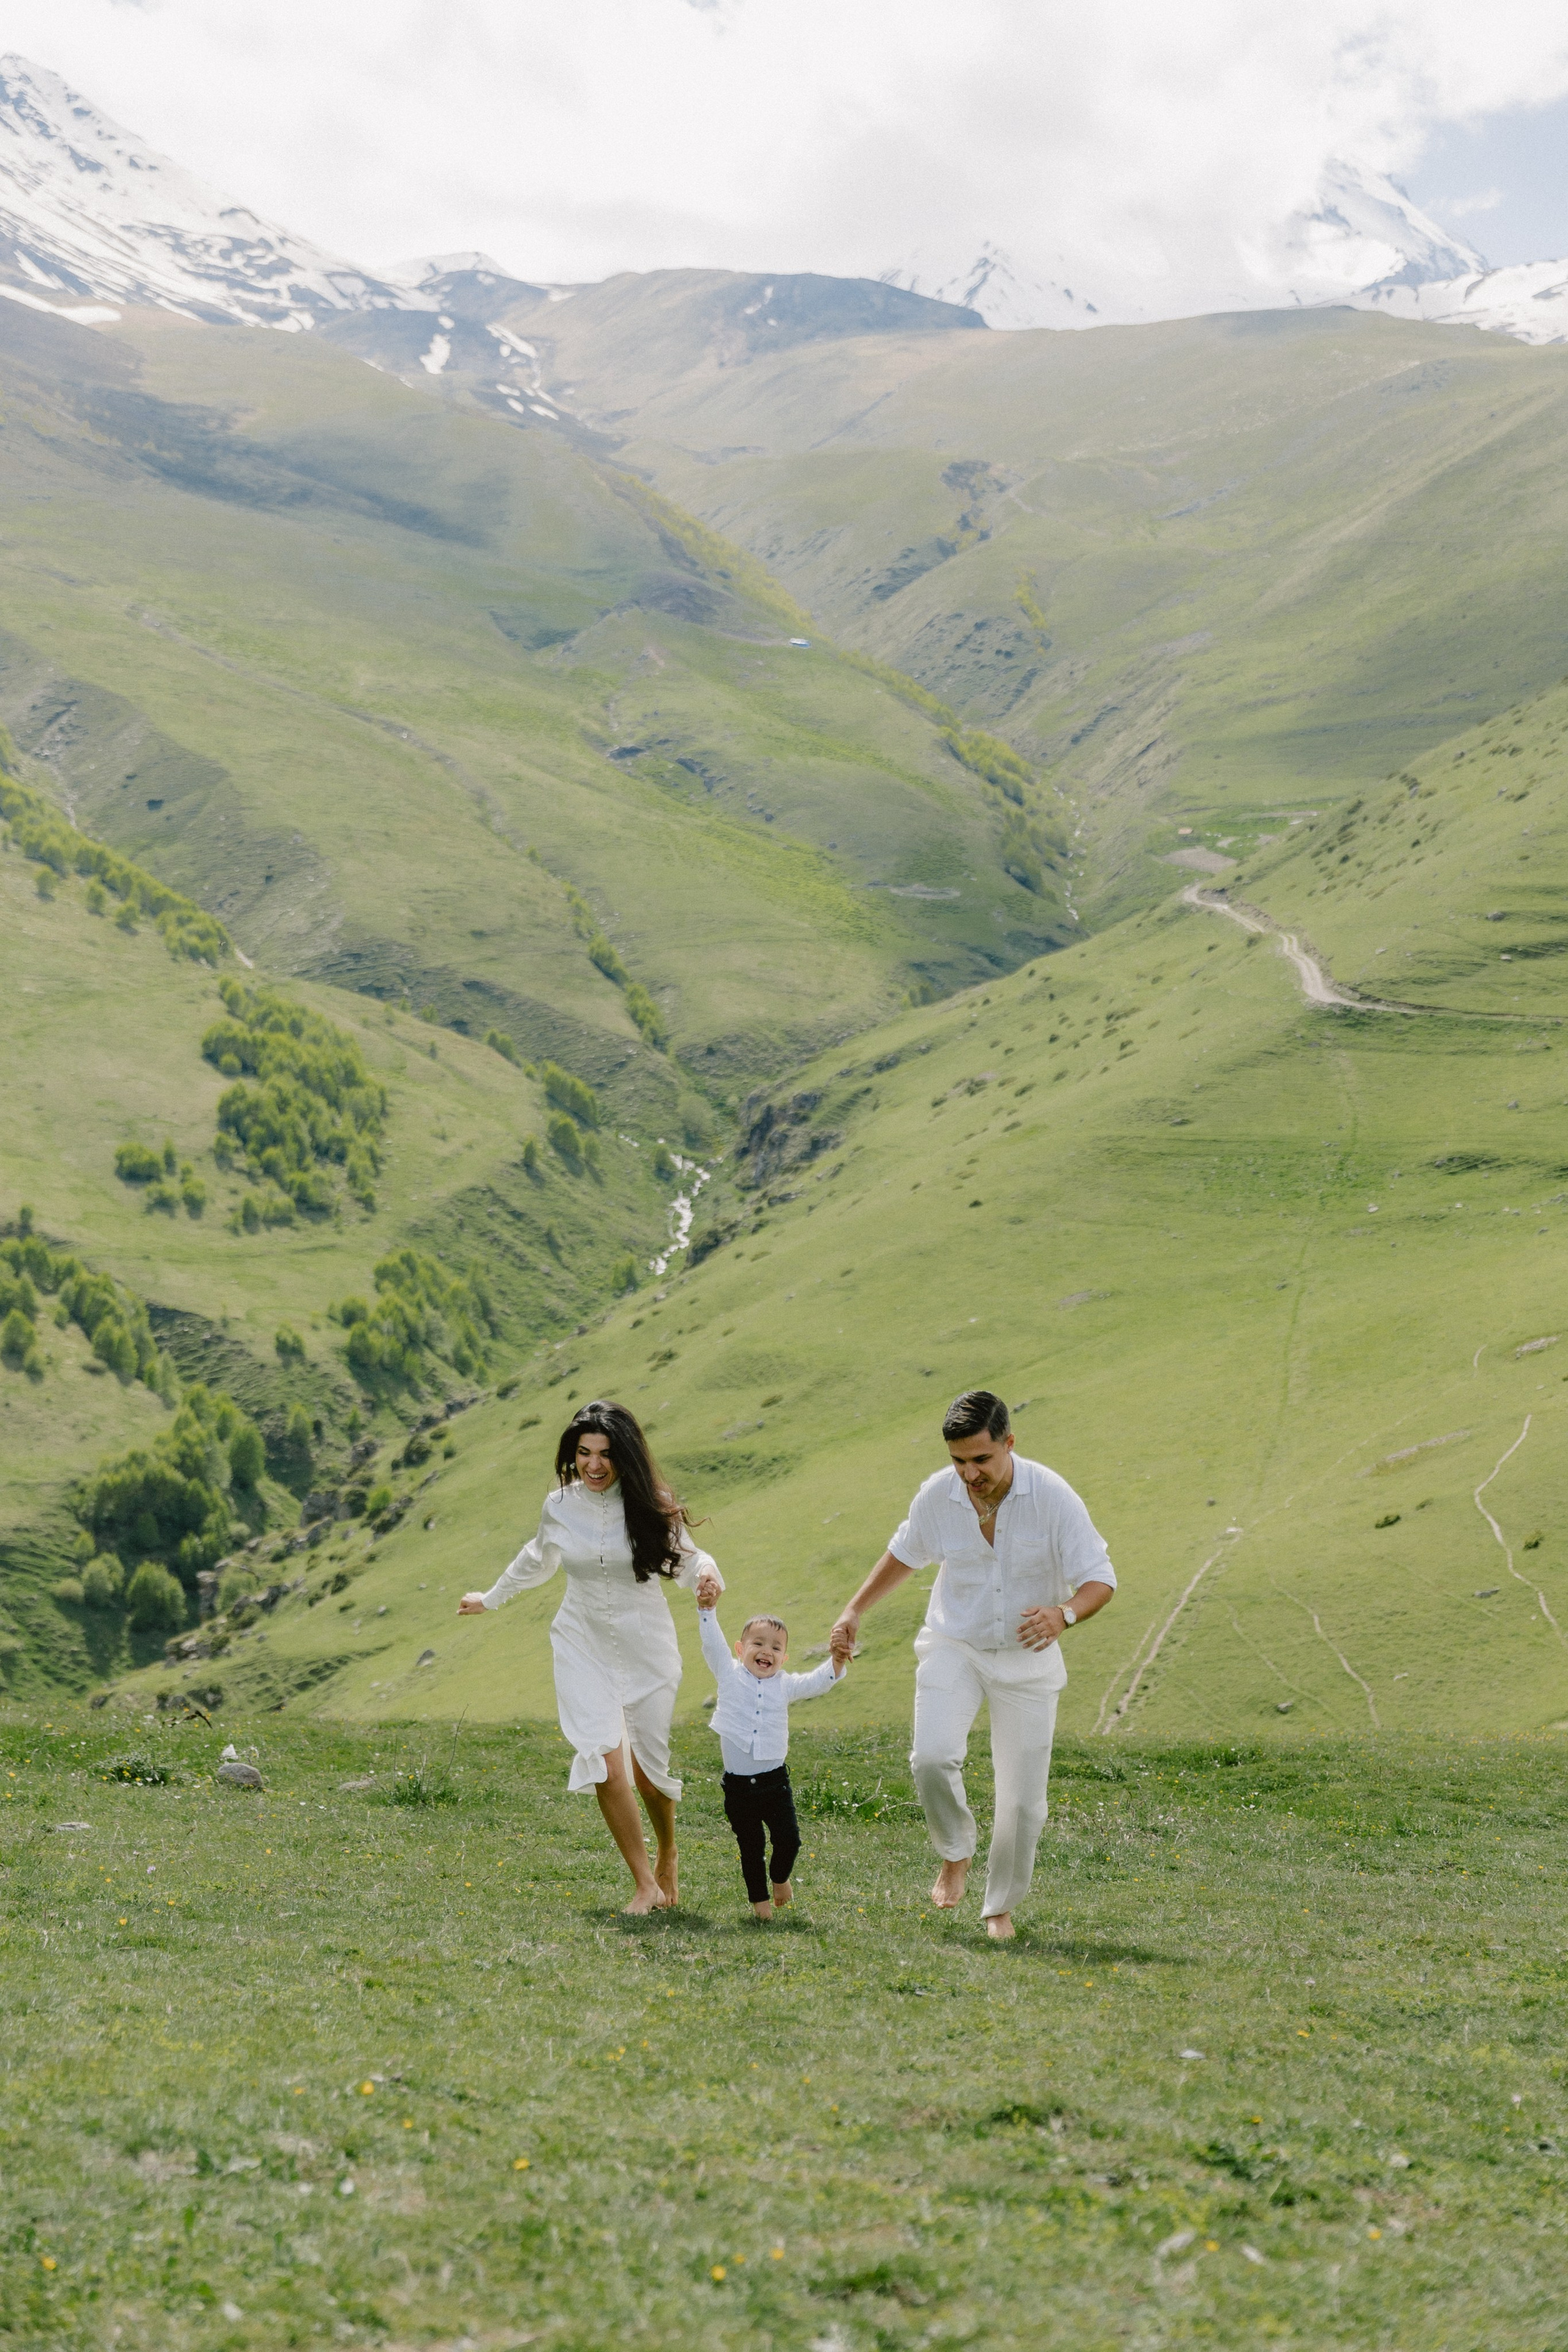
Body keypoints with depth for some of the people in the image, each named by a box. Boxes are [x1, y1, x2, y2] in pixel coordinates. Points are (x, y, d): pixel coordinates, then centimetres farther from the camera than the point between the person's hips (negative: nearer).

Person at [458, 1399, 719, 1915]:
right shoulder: (560, 1506, -2)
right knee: (607, 1765, -16)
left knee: (649, 1771, 7)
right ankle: (644, 1884, -5)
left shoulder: (651, 1506, -10)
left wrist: (706, 1572, -27)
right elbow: (537, 1562, 17)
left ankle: (667, 1857, 38)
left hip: (647, 1650, -1)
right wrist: (490, 1599, 31)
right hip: (584, 1649, 1)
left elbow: (684, 1558, -2)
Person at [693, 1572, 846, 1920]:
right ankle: (760, 1899, 25)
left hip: (775, 1780, 1)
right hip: (738, 1784, -1)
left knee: (788, 1839, -1)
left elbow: (818, 1682, -3)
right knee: (751, 1848, 7)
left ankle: (780, 1878, 29)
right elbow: (712, 1642, -8)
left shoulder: (785, 1686, 5)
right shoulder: (729, 1675, 0)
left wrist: (837, 1662, -21)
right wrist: (708, 1607, -21)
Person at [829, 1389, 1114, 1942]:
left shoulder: (1051, 1496, -20)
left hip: (1027, 1656, -1)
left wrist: (1064, 1614, -39)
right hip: (954, 1648, 1)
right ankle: (955, 1854, 6)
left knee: (1023, 1798, -1)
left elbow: (1100, 1579, -18)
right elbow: (904, 1553, 11)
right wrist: (854, 1611, 5)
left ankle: (1001, 1906, 22)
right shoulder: (937, 1495, -11)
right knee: (932, 1758, -23)